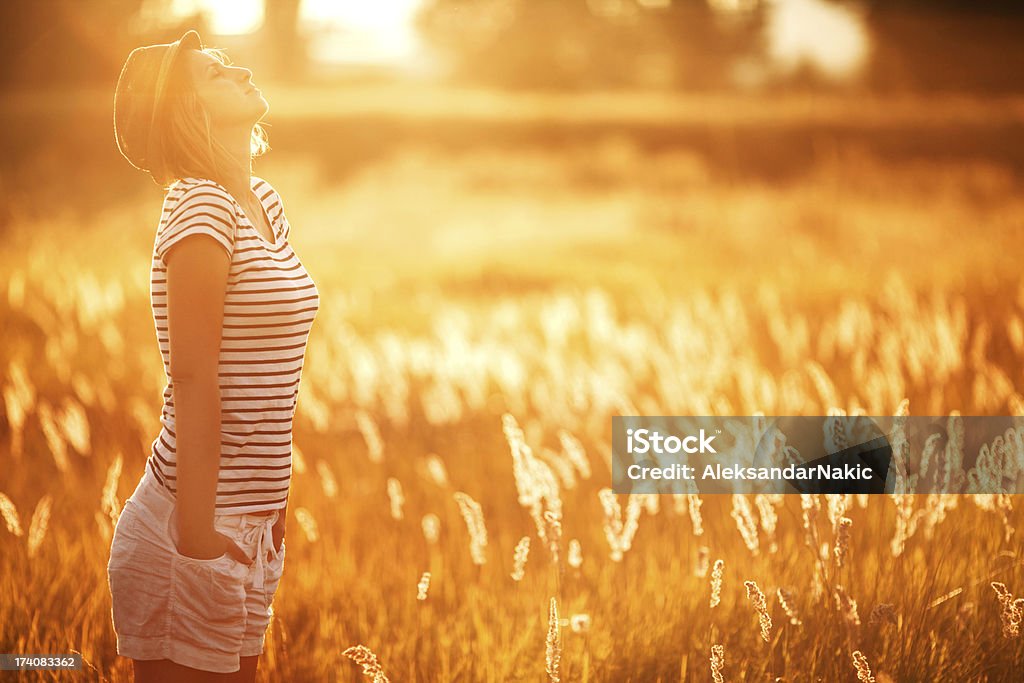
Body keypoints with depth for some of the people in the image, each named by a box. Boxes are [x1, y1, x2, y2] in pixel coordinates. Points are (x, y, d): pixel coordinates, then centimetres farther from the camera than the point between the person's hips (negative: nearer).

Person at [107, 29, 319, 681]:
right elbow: (193, 378, -19)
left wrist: (271, 502, 16)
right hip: (202, 523, -8)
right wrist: (196, 529, -21)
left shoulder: (264, 201, 11)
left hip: (249, 521, 8)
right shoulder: (201, 208, -15)